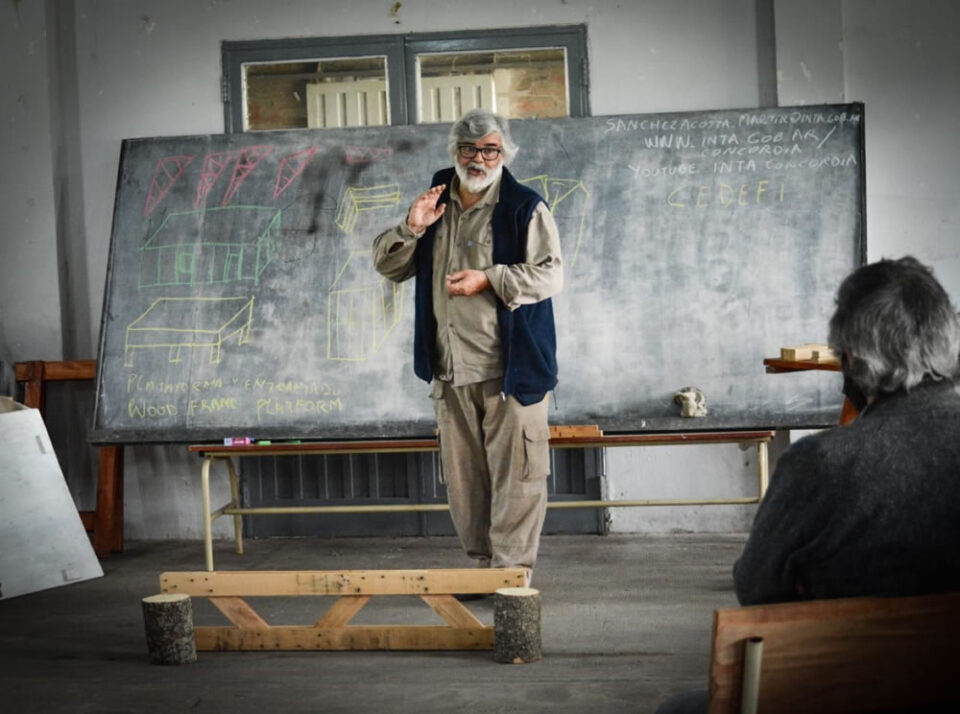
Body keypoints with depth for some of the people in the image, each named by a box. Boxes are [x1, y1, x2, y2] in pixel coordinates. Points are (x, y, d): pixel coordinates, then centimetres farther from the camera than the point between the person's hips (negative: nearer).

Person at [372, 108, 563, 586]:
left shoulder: (525, 208, -2)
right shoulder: (434, 206, 14)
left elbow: (550, 275, -9)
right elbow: (386, 265, 15)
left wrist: (489, 278, -19)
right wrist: (410, 229, -4)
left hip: (511, 368, -5)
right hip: (451, 371, 5)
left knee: (514, 474, -4)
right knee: (462, 475, 10)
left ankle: (512, 569, 2)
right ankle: (482, 563, 21)